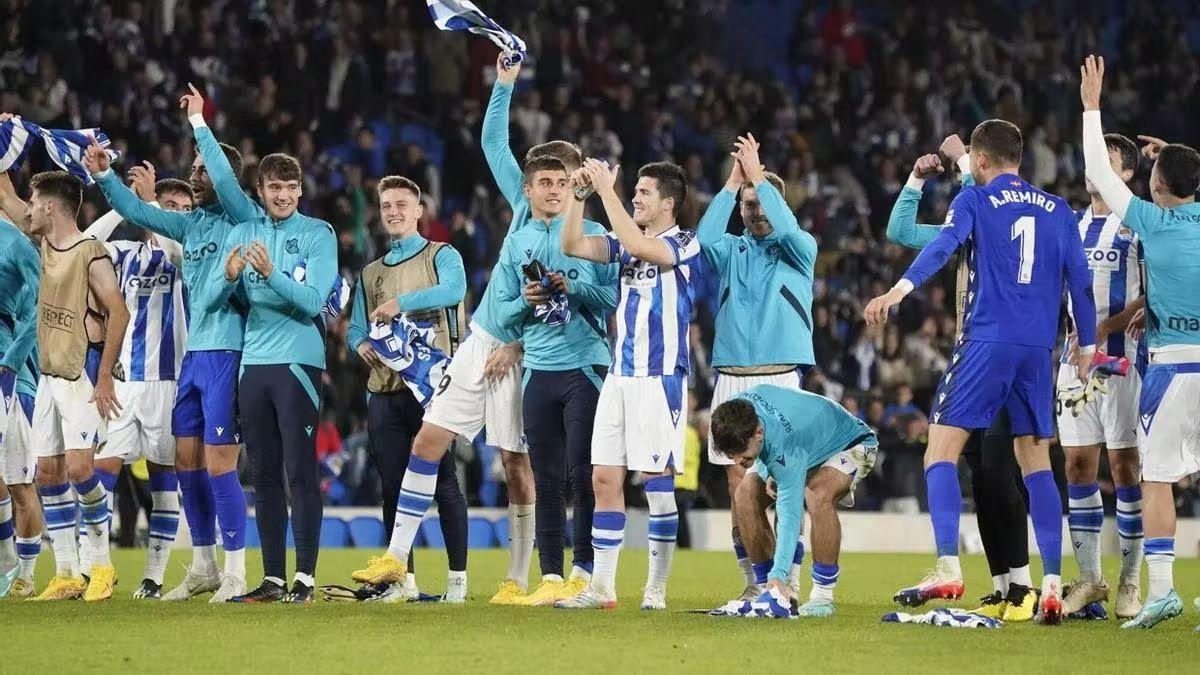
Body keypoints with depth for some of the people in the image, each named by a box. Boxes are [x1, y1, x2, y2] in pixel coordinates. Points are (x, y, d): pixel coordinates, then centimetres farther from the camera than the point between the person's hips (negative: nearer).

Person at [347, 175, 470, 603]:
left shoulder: (441, 256, 6)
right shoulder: (371, 274, 22)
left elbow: (454, 290, -16)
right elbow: (355, 329, 19)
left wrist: (401, 303, -25)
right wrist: (361, 345, -5)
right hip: (385, 391, 5)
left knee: (444, 483, -6)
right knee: (392, 486, 3)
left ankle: (457, 578, -2)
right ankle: (405, 580, 9)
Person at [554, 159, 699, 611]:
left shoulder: (684, 244, -7)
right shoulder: (628, 243, 15)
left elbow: (638, 247, -25)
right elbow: (572, 246, 9)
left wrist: (607, 190, -21)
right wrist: (580, 194, -1)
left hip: (660, 377, -7)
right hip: (620, 374, 7)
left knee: (657, 479, -5)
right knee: (604, 478, 4)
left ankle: (657, 587, 1)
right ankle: (602, 587, 6)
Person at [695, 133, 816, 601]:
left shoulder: (800, 250, 7)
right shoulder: (732, 250, 14)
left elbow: (789, 230, -15)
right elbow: (703, 239, -7)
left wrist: (759, 178, -11)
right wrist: (732, 186, -7)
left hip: (780, 375, -3)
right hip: (731, 376, 3)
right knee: (738, 481, 2)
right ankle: (753, 583, 8)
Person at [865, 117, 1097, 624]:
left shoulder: (975, 200, 2)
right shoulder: (1057, 210, 14)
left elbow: (944, 245, -16)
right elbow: (1079, 278, 12)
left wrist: (901, 289, -29)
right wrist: (1087, 345, 20)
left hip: (986, 342, -5)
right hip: (1038, 350, 5)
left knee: (941, 450, -1)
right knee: (1036, 462, 12)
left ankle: (948, 569, -17)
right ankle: (1052, 584, 3)